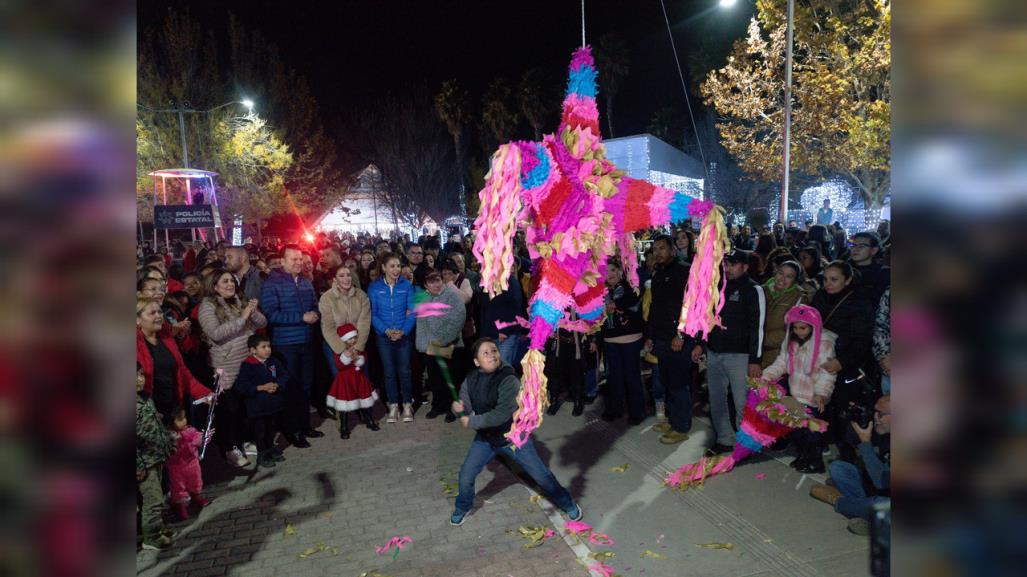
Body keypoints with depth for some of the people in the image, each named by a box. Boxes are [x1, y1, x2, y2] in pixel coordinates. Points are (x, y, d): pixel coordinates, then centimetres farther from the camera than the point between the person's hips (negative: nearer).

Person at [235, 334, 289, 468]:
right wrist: (262, 387, -22)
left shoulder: (274, 362, 0)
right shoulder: (247, 365, -15)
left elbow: (284, 376, 4)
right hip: (257, 406, -5)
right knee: (260, 431, 6)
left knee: (272, 429, 19)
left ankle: (271, 450, 37)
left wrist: (277, 385, -16)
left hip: (274, 404, 5)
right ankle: (262, 455, 22)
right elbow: (241, 386, -19)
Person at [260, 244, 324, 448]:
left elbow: (315, 307, 17)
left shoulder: (306, 283, 9)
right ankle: (293, 431, 16)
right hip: (285, 344, -6)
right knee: (291, 387, 5)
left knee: (306, 385, 15)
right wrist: (302, 318, -20)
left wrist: (315, 315, -8)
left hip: (307, 342, 6)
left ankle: (305, 425, 29)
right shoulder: (272, 284, -9)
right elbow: (272, 314, -18)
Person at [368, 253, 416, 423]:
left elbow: (412, 311, -4)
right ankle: (393, 405, 21)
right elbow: (372, 314, -3)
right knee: (389, 372, 9)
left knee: (404, 371, 5)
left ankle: (407, 404, 19)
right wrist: (386, 330, -16)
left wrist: (403, 331, -17)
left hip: (404, 334, 0)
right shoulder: (374, 287, -3)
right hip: (383, 336, 1)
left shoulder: (406, 285, -4)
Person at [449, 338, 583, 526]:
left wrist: (472, 422, -27)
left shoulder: (508, 380, -27)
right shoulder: (471, 380, -10)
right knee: (466, 474, 5)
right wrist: (458, 408, -28)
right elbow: (466, 409, -4)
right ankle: (462, 507, 36)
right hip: (485, 437, 4)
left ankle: (567, 503, 31)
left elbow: (501, 414, -34)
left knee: (541, 475, 6)